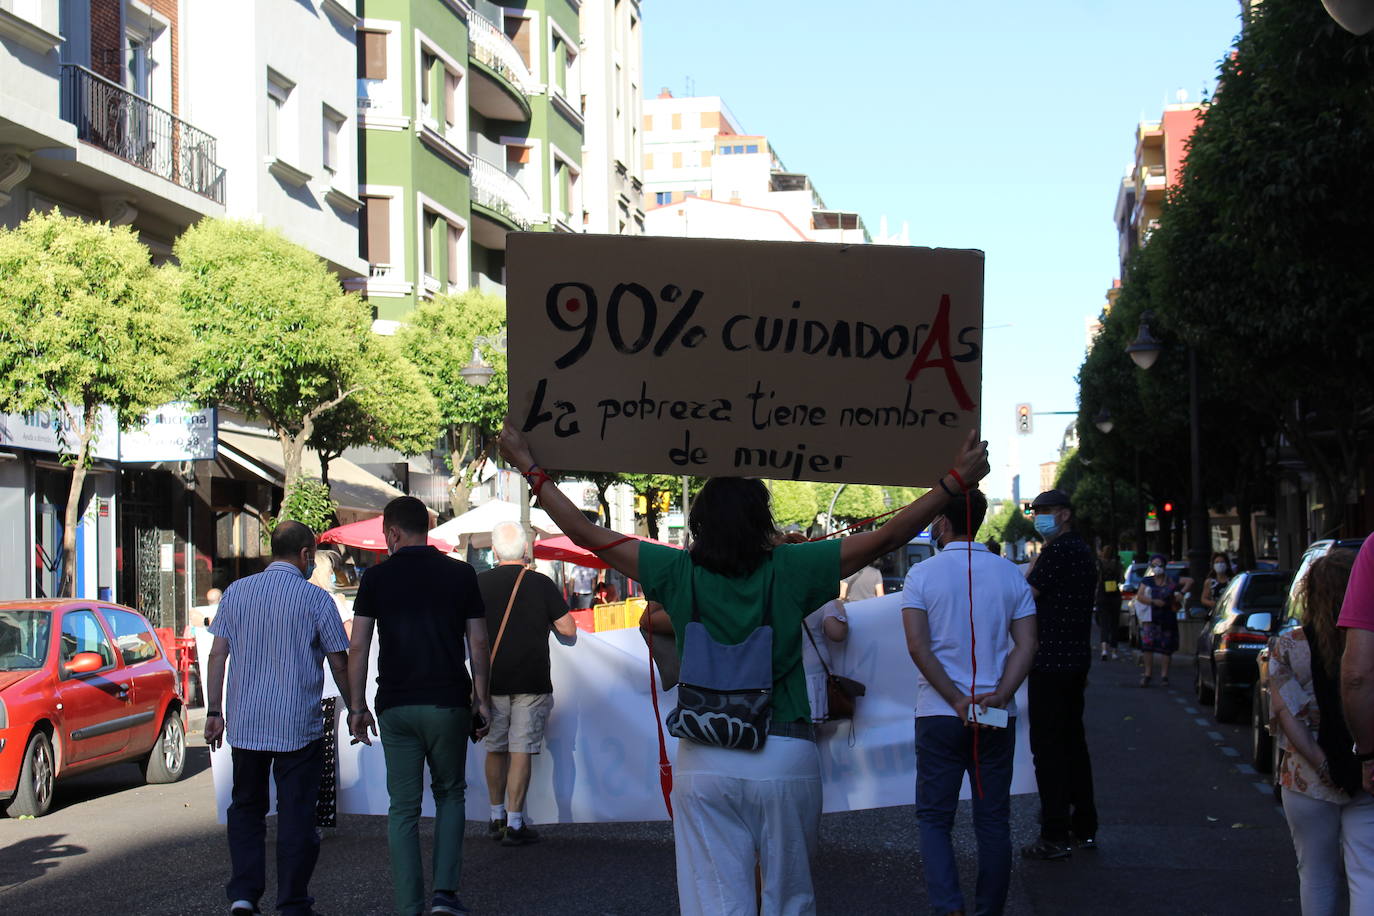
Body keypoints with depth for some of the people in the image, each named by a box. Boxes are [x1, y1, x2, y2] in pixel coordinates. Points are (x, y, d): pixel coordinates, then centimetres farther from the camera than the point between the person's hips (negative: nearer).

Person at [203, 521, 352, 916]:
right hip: (299, 727, -3)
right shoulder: (315, 599, -5)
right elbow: (339, 664, -1)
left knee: (246, 808, 16)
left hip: (245, 724, 3)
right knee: (296, 814, 4)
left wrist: (214, 711, 9)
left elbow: (217, 654, 4)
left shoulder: (236, 592, 4)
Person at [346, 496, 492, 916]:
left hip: (395, 706, 0)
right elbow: (478, 644, 2)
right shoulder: (460, 574, 2)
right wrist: (482, 698, 11)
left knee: (403, 807, 6)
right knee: (450, 794, 17)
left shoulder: (376, 577, 1)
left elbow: (358, 648, -1)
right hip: (448, 702, 0)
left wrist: (357, 705, 6)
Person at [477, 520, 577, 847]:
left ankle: (497, 817, 22)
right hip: (531, 682, -2)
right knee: (521, 752, -1)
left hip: (490, 681, 2)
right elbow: (568, 629, -3)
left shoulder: (478, 583, -1)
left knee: (495, 749, 14)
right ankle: (514, 825, -2)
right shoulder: (541, 584, -6)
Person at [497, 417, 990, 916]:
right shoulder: (788, 570, -6)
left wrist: (529, 468, 13)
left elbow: (584, 532, 3)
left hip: (704, 759, 1)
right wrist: (956, 481, 1)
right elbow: (886, 538, -5)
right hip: (786, 757, -1)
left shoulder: (680, 573, -2)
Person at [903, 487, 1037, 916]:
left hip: (939, 715, -2)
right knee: (993, 820, 10)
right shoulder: (1010, 575, 4)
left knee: (934, 817, 5)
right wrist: (1000, 695, -11)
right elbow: (1026, 645, -4)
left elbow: (918, 647, -13)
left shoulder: (921, 575, -4)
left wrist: (957, 701, -12)